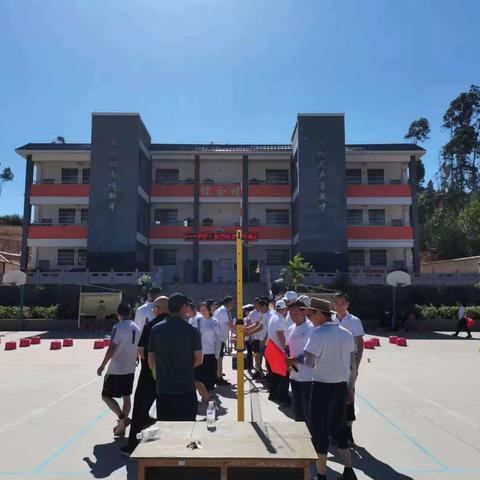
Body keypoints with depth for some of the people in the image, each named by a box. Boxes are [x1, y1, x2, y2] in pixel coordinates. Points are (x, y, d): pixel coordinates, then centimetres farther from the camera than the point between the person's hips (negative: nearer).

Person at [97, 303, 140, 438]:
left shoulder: (118, 328, -16)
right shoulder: (136, 328, 7)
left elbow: (112, 349, -20)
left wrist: (102, 366, -13)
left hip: (116, 369, -7)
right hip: (130, 369, 7)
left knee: (106, 396, 5)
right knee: (126, 397, 14)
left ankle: (122, 418, -8)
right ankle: (122, 427, 21)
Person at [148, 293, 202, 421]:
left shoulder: (156, 329, 0)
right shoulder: (192, 330, -8)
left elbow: (151, 359, 5)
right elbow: (198, 360, -3)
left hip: (163, 388, 3)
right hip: (186, 388, -3)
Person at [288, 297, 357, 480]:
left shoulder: (318, 333, -18)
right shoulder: (346, 333, 5)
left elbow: (309, 362, -23)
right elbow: (350, 362, 12)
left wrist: (297, 359, -5)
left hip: (323, 387, -7)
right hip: (341, 386, 7)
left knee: (319, 430, 7)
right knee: (339, 428, 20)